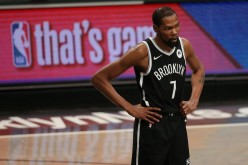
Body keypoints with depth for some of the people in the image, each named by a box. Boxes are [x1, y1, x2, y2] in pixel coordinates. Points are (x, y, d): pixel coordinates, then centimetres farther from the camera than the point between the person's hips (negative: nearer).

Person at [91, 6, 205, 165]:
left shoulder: (184, 46, -1)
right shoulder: (143, 52, -17)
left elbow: (199, 69, 23)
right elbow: (99, 78, -15)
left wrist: (194, 100, 8)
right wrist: (129, 108, -15)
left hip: (178, 122, 6)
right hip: (152, 124, -6)